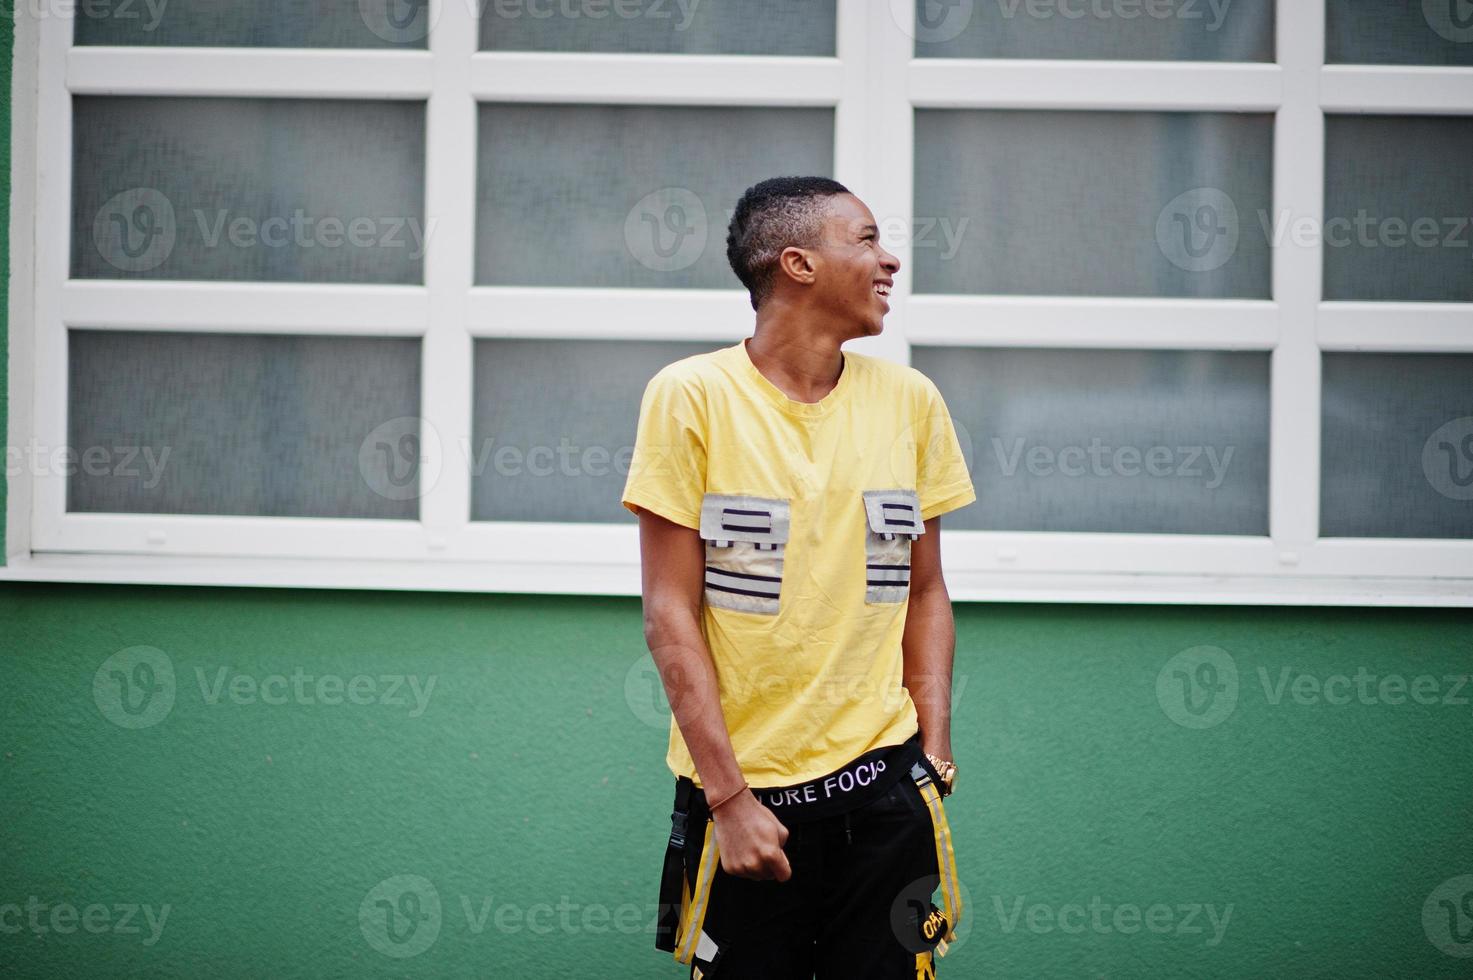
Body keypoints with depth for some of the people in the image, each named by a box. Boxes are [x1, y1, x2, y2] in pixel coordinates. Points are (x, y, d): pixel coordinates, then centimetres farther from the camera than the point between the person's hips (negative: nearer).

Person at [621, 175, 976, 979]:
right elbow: (670, 614, -7)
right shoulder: (690, 397, -5)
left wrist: (934, 758, 2)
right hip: (740, 791, -3)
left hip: (879, 783, 3)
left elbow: (925, 594, 13)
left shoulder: (910, 401, 6)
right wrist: (729, 795, -12)